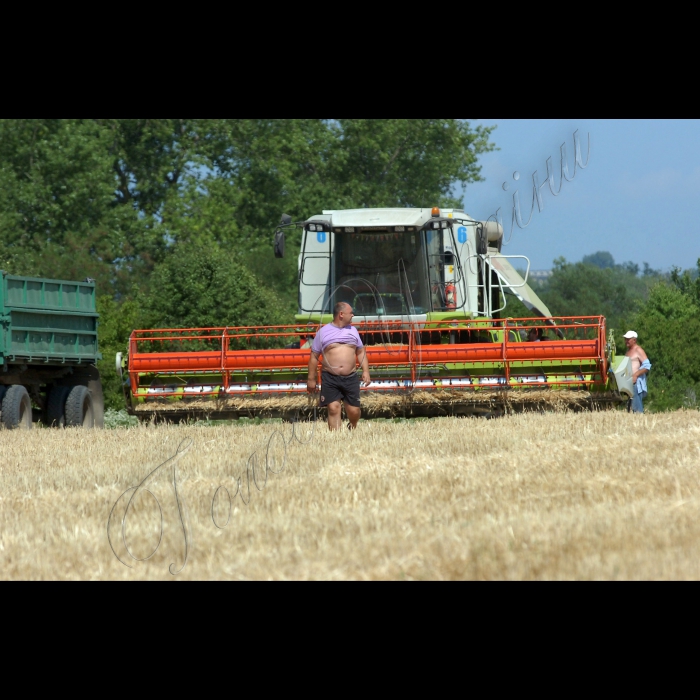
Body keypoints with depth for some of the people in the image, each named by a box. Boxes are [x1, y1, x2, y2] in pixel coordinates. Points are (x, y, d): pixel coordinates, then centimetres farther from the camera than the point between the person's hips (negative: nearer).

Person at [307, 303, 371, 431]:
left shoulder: (353, 330, 14)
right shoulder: (323, 332, 3)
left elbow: (361, 352, 18)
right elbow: (314, 356, 6)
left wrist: (365, 371, 4)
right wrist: (311, 379, 3)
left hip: (351, 378, 2)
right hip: (330, 378, -2)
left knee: (354, 410, 3)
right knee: (333, 408, -13)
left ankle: (353, 427, 34)